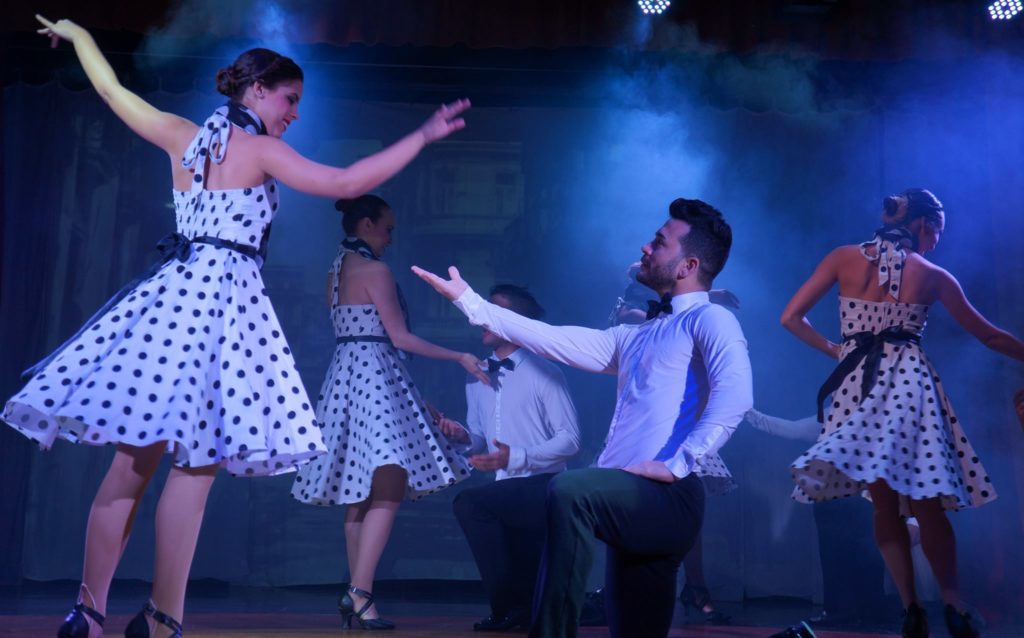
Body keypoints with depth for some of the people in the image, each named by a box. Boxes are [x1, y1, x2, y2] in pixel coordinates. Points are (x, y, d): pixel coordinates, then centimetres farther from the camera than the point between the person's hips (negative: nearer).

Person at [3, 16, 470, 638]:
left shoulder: (182, 136, 15)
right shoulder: (262, 151, -3)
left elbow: (112, 87, 27)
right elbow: (345, 182, -10)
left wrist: (76, 33, 46)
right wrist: (423, 136, -5)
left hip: (171, 293, 7)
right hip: (224, 298, -7)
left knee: (134, 460, 7)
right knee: (196, 465, -4)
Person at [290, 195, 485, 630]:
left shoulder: (334, 273, 18)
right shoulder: (375, 270, -7)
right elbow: (399, 337, -9)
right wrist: (460, 358, -2)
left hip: (344, 375, 9)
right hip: (375, 375, -9)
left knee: (359, 495, 8)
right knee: (388, 490, -13)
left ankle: (357, 595, 10)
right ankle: (360, 593, -20)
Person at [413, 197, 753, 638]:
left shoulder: (709, 320, -1)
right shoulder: (635, 338, 24)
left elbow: (735, 394, -19)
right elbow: (553, 340, 20)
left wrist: (677, 464, -22)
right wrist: (468, 300, 19)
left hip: (666, 499, -8)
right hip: (632, 503, 9)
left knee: (568, 490, -31)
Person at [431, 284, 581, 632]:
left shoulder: (545, 374, -8)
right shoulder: (477, 377, 11)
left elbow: (570, 439, -13)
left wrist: (516, 458, -25)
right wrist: (463, 436, -8)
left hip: (543, 488, -7)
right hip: (507, 493, 7)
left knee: (469, 503, -29)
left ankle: (510, 607, -17)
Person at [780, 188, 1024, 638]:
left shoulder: (843, 258, 5)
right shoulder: (934, 276, 5)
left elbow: (791, 317, 3)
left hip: (858, 383, 1)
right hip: (909, 381, -1)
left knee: (885, 503, 6)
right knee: (926, 505, 6)